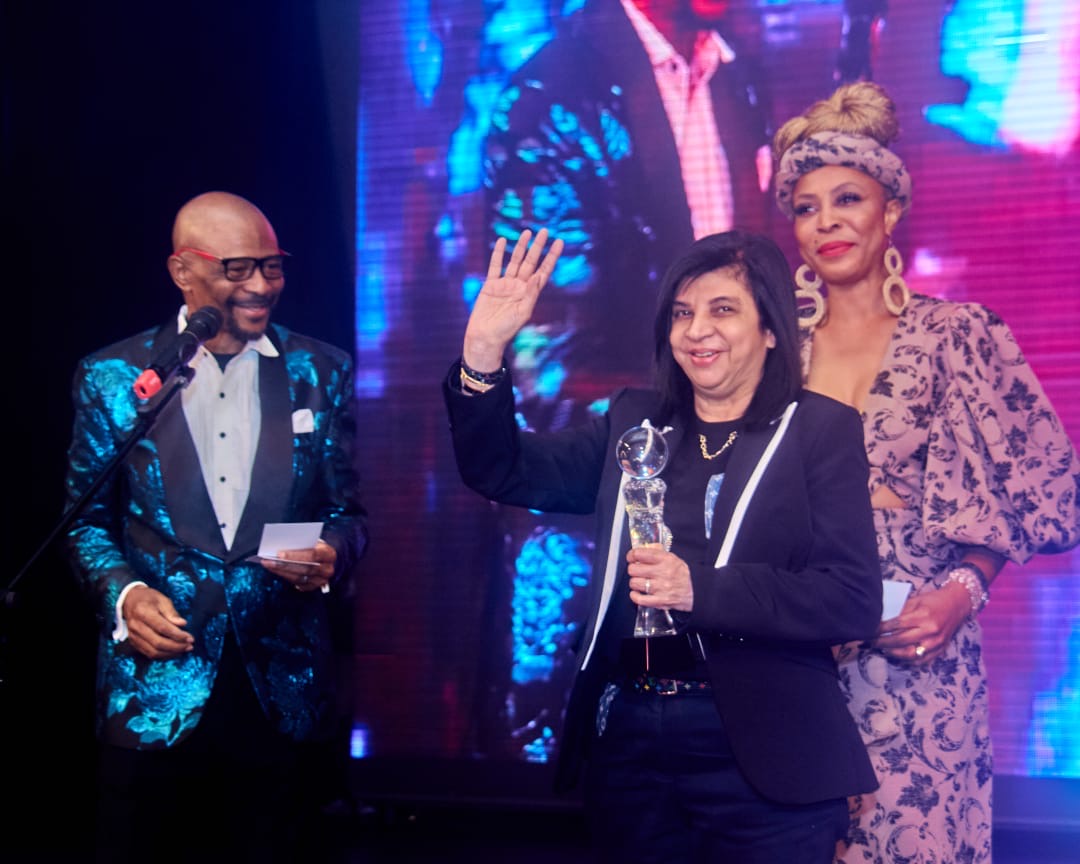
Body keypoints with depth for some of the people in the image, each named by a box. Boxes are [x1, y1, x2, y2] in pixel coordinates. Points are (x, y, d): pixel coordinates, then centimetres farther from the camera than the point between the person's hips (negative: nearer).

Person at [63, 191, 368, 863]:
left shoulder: (321, 372, 3)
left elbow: (348, 511, 7)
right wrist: (122, 594, -13)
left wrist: (334, 554, -14)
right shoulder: (113, 377, -1)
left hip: (281, 688, 1)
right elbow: (89, 520, 5)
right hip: (156, 691, -1)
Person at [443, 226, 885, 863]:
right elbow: (503, 471, 7)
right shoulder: (634, 422, 11)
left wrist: (700, 588, -22)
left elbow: (853, 601, -12)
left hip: (760, 755, -4)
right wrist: (482, 355, -8)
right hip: (627, 740, 5)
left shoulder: (822, 430, -3)